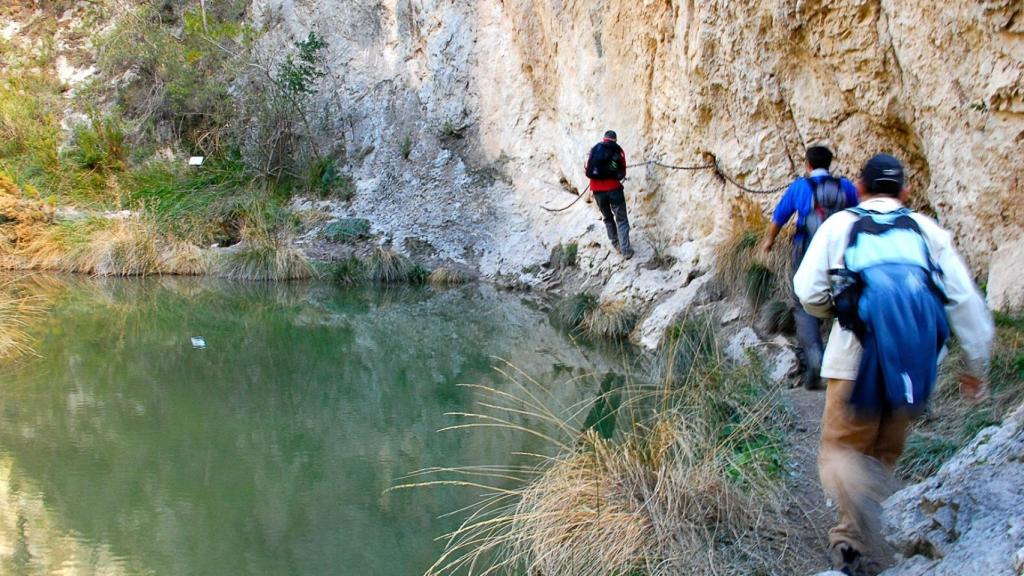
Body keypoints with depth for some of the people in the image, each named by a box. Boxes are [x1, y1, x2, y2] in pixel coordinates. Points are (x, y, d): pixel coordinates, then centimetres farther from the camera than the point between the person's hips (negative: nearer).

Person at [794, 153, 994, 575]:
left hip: (857, 358, -3)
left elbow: (808, 293, 3)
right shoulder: (928, 230, 15)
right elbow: (966, 301, 8)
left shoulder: (839, 225, 10)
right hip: (918, 364, 3)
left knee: (841, 449, 5)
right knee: (882, 454, 19)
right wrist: (976, 367, 14)